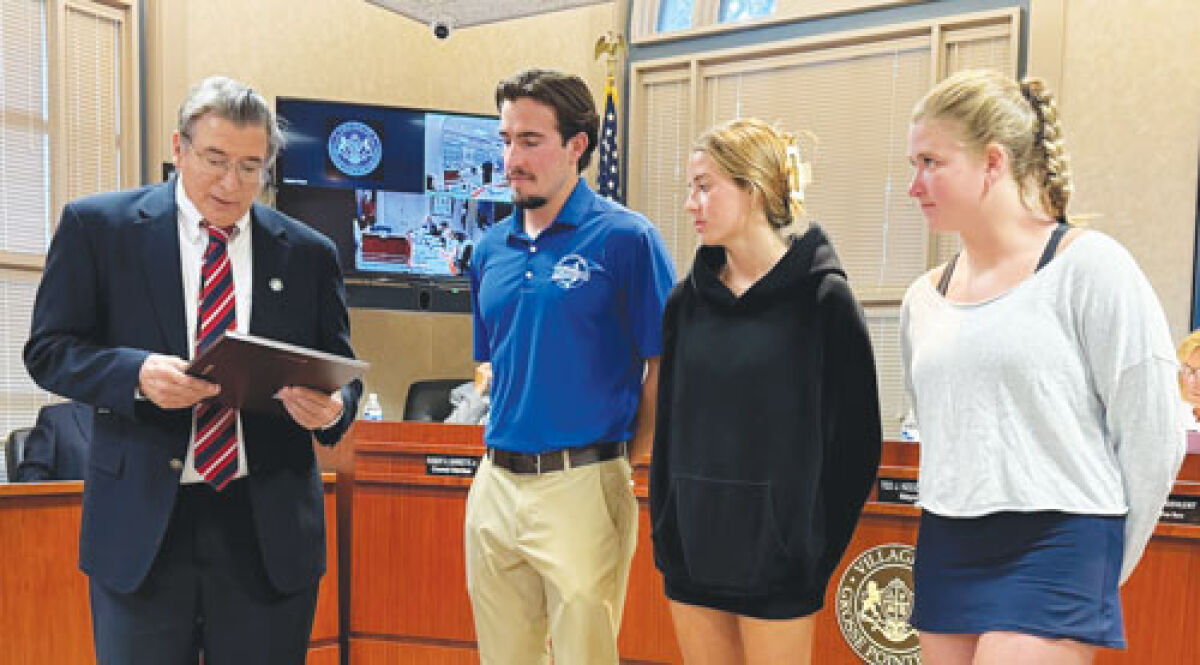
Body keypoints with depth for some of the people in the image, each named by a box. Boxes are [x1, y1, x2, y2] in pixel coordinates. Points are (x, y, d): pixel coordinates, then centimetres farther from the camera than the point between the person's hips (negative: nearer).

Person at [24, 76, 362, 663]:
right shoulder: (97, 226, 2)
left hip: (270, 528, 1)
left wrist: (332, 406, -14)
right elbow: (48, 349, 2)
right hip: (140, 523, -1)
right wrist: (137, 374, -18)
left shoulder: (308, 253, 5)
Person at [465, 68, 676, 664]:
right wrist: (503, 447, 11)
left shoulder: (625, 237, -9)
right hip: (495, 482, 6)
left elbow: (664, 364, -8)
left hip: (582, 484, -6)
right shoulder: (491, 247, 9)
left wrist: (628, 457, -4)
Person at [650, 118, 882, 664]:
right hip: (692, 553, 5)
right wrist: (665, 535, 6)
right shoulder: (686, 301, 5)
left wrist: (816, 550, -6)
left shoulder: (823, 297, -8)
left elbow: (856, 440, -6)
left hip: (776, 561, -4)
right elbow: (667, 426, 10)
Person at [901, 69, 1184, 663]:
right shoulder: (923, 298, 8)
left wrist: (1099, 569, 1)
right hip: (944, 549, 6)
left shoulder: (1088, 267, -8)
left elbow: (1152, 436, -6)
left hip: (1056, 548, -5)